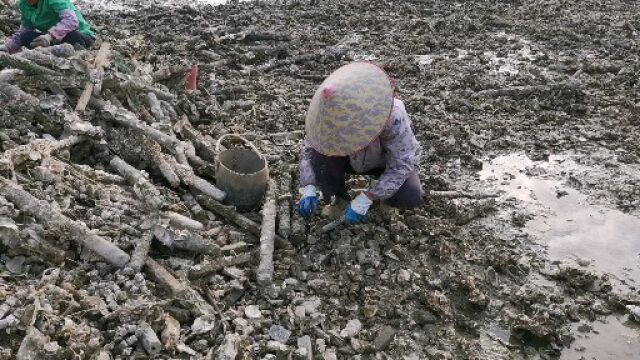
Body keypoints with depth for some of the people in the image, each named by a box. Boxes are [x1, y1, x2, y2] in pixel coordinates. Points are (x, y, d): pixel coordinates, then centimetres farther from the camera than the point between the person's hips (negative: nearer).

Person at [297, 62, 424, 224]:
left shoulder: (394, 118, -39)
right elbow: (309, 148, -18)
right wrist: (309, 189, -32)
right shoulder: (332, 116, -29)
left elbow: (402, 164, -34)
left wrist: (364, 200, -36)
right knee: (320, 156, -30)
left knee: (412, 198, -28)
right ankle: (338, 200, -4)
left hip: (385, 161, -2)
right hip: (350, 160, 2)